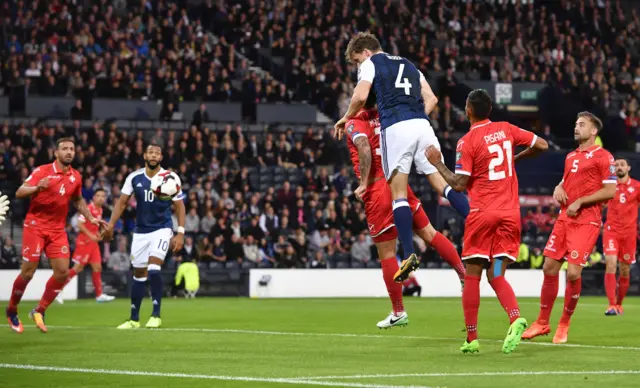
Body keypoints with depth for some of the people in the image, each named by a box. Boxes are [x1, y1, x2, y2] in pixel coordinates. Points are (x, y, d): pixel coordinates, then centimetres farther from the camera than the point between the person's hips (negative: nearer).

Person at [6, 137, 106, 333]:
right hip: (35, 225, -5)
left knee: (62, 271, -5)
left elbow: (78, 200, 24)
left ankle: (40, 311, 11)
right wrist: (37, 188, -36)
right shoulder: (42, 171, -11)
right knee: (28, 272, -6)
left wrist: (90, 218, 12)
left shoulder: (75, 177, 5)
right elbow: (19, 193, -17)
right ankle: (11, 311, 15)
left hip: (57, 229, 5)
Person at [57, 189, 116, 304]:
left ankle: (99, 295, 7)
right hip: (84, 241, -8)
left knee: (97, 267, 4)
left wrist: (98, 235, 8)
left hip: (93, 242, 8)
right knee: (78, 268, -7)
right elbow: (80, 224, -19)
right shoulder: (89, 209, -14)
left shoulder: (100, 210, 11)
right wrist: (90, 235, -23)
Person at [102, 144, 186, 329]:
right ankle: (134, 319, 19)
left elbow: (179, 206, -4)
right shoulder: (134, 178, -2)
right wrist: (110, 225, -6)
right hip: (140, 231, 3)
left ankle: (156, 315, -9)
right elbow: (122, 202, 4)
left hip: (162, 229, -3)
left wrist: (180, 233, -12)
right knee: (139, 274, 8)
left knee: (153, 269, -20)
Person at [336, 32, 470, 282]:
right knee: (441, 183, 4)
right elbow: (431, 99, 21)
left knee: (399, 194, -3)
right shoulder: (409, 66, 30)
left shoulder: (371, 63, 12)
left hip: (395, 128, -5)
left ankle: (409, 254, -11)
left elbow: (360, 96, -2)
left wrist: (346, 118, 13)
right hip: (422, 125, 5)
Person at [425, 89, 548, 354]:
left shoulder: (466, 142, -7)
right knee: (496, 276, 5)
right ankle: (515, 319, -23)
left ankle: (471, 339, 4)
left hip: (482, 213, -4)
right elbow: (541, 145, 9)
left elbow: (459, 185, -10)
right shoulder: (506, 129, 7)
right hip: (510, 213, 4)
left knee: (472, 276, 5)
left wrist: (437, 163, 1)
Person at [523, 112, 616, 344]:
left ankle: (564, 325, 4)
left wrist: (579, 202, -15)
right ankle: (542, 323, 14)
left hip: (586, 222, -7)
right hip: (564, 218, 7)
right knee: (549, 267, 4)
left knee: (573, 273, -13)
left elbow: (610, 191, -12)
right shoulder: (571, 157, 17)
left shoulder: (603, 157, -6)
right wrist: (559, 188, 5)